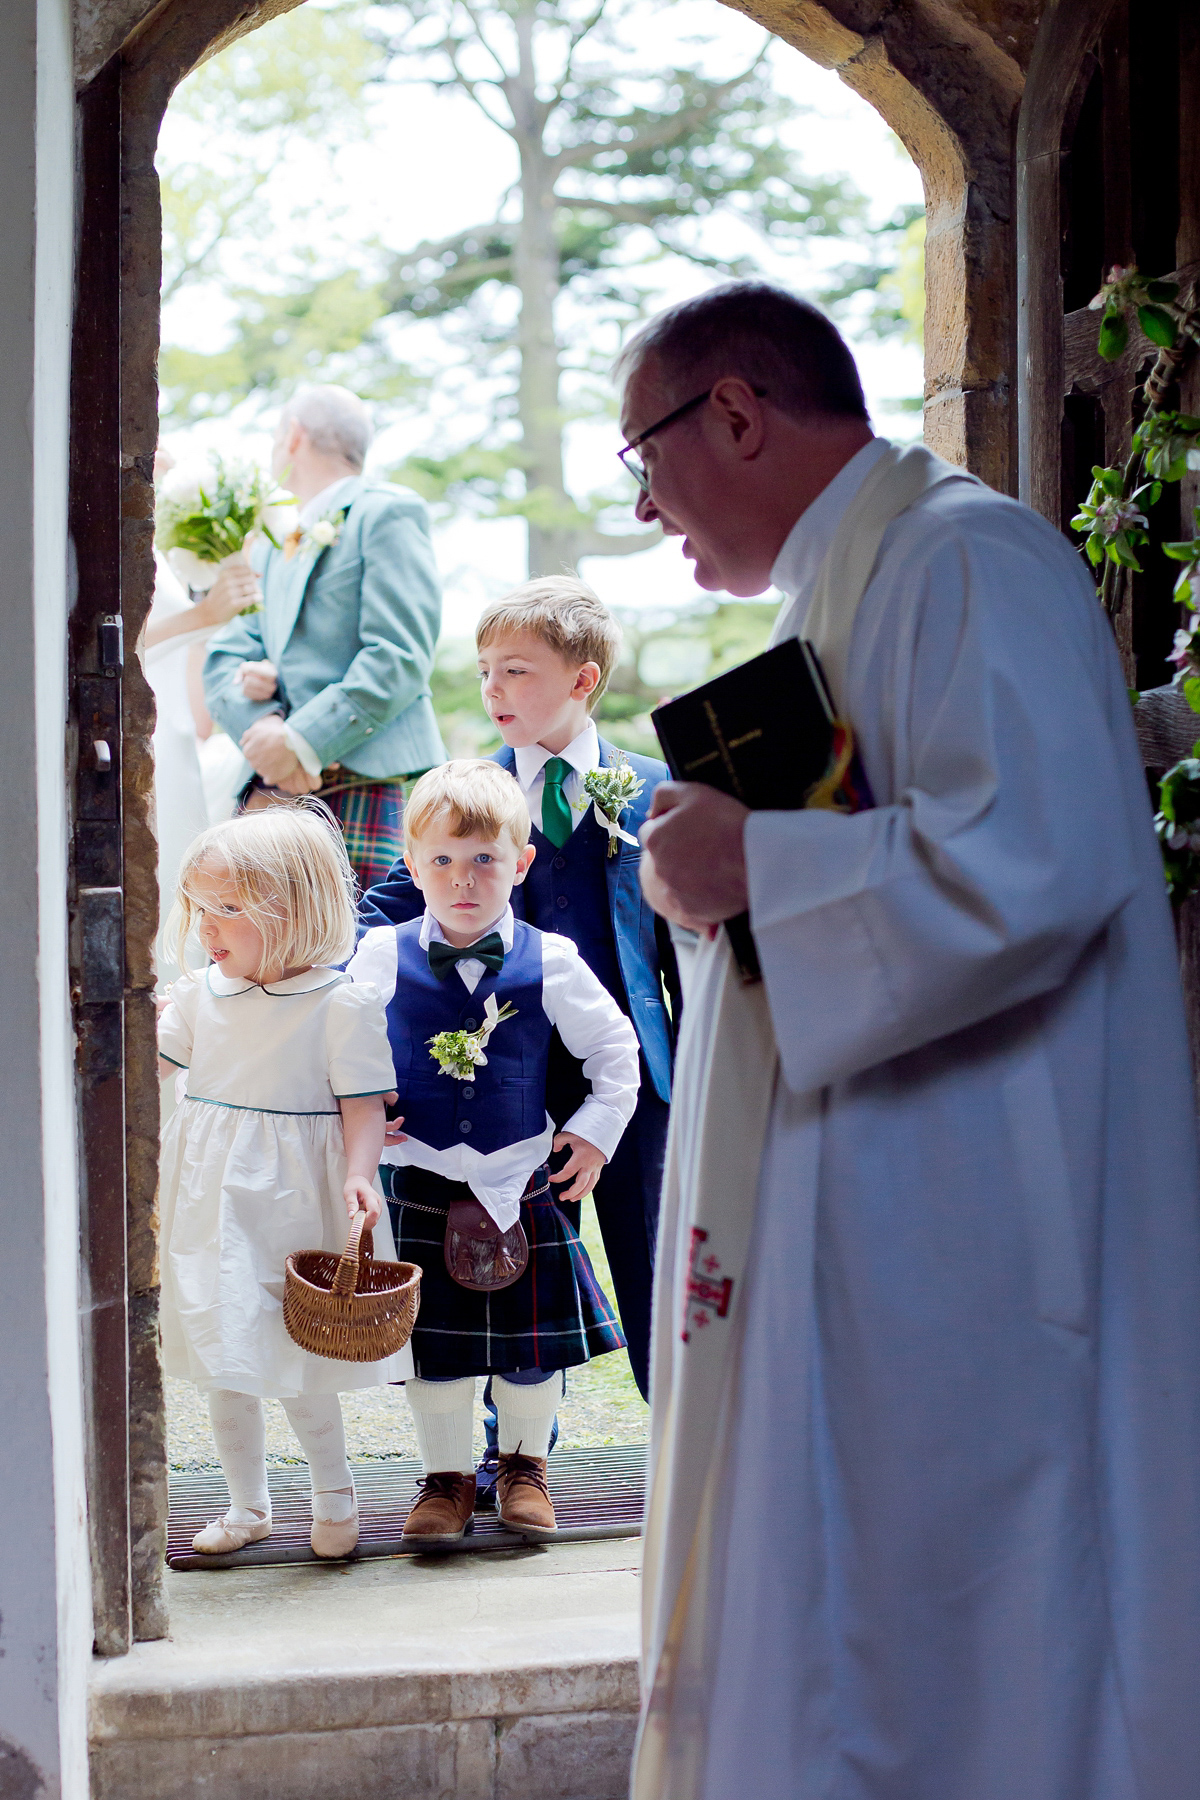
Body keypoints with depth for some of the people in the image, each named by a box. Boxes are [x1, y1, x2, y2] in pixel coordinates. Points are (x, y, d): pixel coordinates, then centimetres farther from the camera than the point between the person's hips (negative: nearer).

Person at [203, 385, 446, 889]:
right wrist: (262, 724, -6)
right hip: (271, 787, 6)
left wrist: (301, 740, -16)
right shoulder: (270, 545, 28)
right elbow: (224, 661, 17)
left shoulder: (386, 514, 4)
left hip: (358, 785, -6)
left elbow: (400, 658, -8)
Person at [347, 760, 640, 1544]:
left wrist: (597, 1131, 3)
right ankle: (447, 1477, 23)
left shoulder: (550, 963, -5)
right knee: (432, 1343, 6)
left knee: (533, 1345, 8)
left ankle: (526, 1464, 30)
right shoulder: (383, 957, -4)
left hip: (524, 1184, 0)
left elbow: (615, 1047, 7)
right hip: (420, 1185, 0)